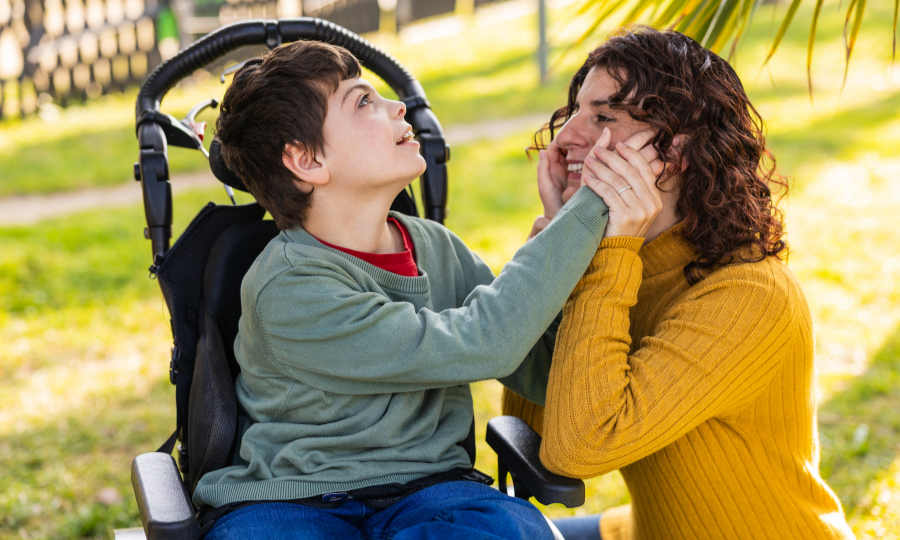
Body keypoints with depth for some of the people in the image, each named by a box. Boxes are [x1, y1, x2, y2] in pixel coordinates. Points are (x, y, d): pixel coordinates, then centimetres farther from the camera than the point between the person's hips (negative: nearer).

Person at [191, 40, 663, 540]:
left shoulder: (435, 246, 5)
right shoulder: (287, 292, -18)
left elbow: (543, 374, 5)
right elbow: (484, 343, -23)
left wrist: (562, 224, -6)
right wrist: (595, 204, -20)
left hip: (423, 488, 4)